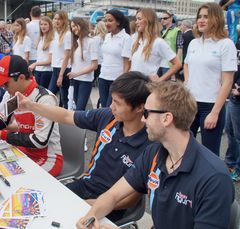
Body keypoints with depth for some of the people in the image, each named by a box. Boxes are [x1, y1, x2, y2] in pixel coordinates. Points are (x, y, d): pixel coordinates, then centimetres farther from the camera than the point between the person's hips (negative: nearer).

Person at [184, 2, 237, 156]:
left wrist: (215, 113, -15)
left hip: (211, 105, -5)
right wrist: (187, 85, 10)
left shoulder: (226, 44, -8)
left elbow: (227, 82, -11)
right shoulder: (193, 43, 8)